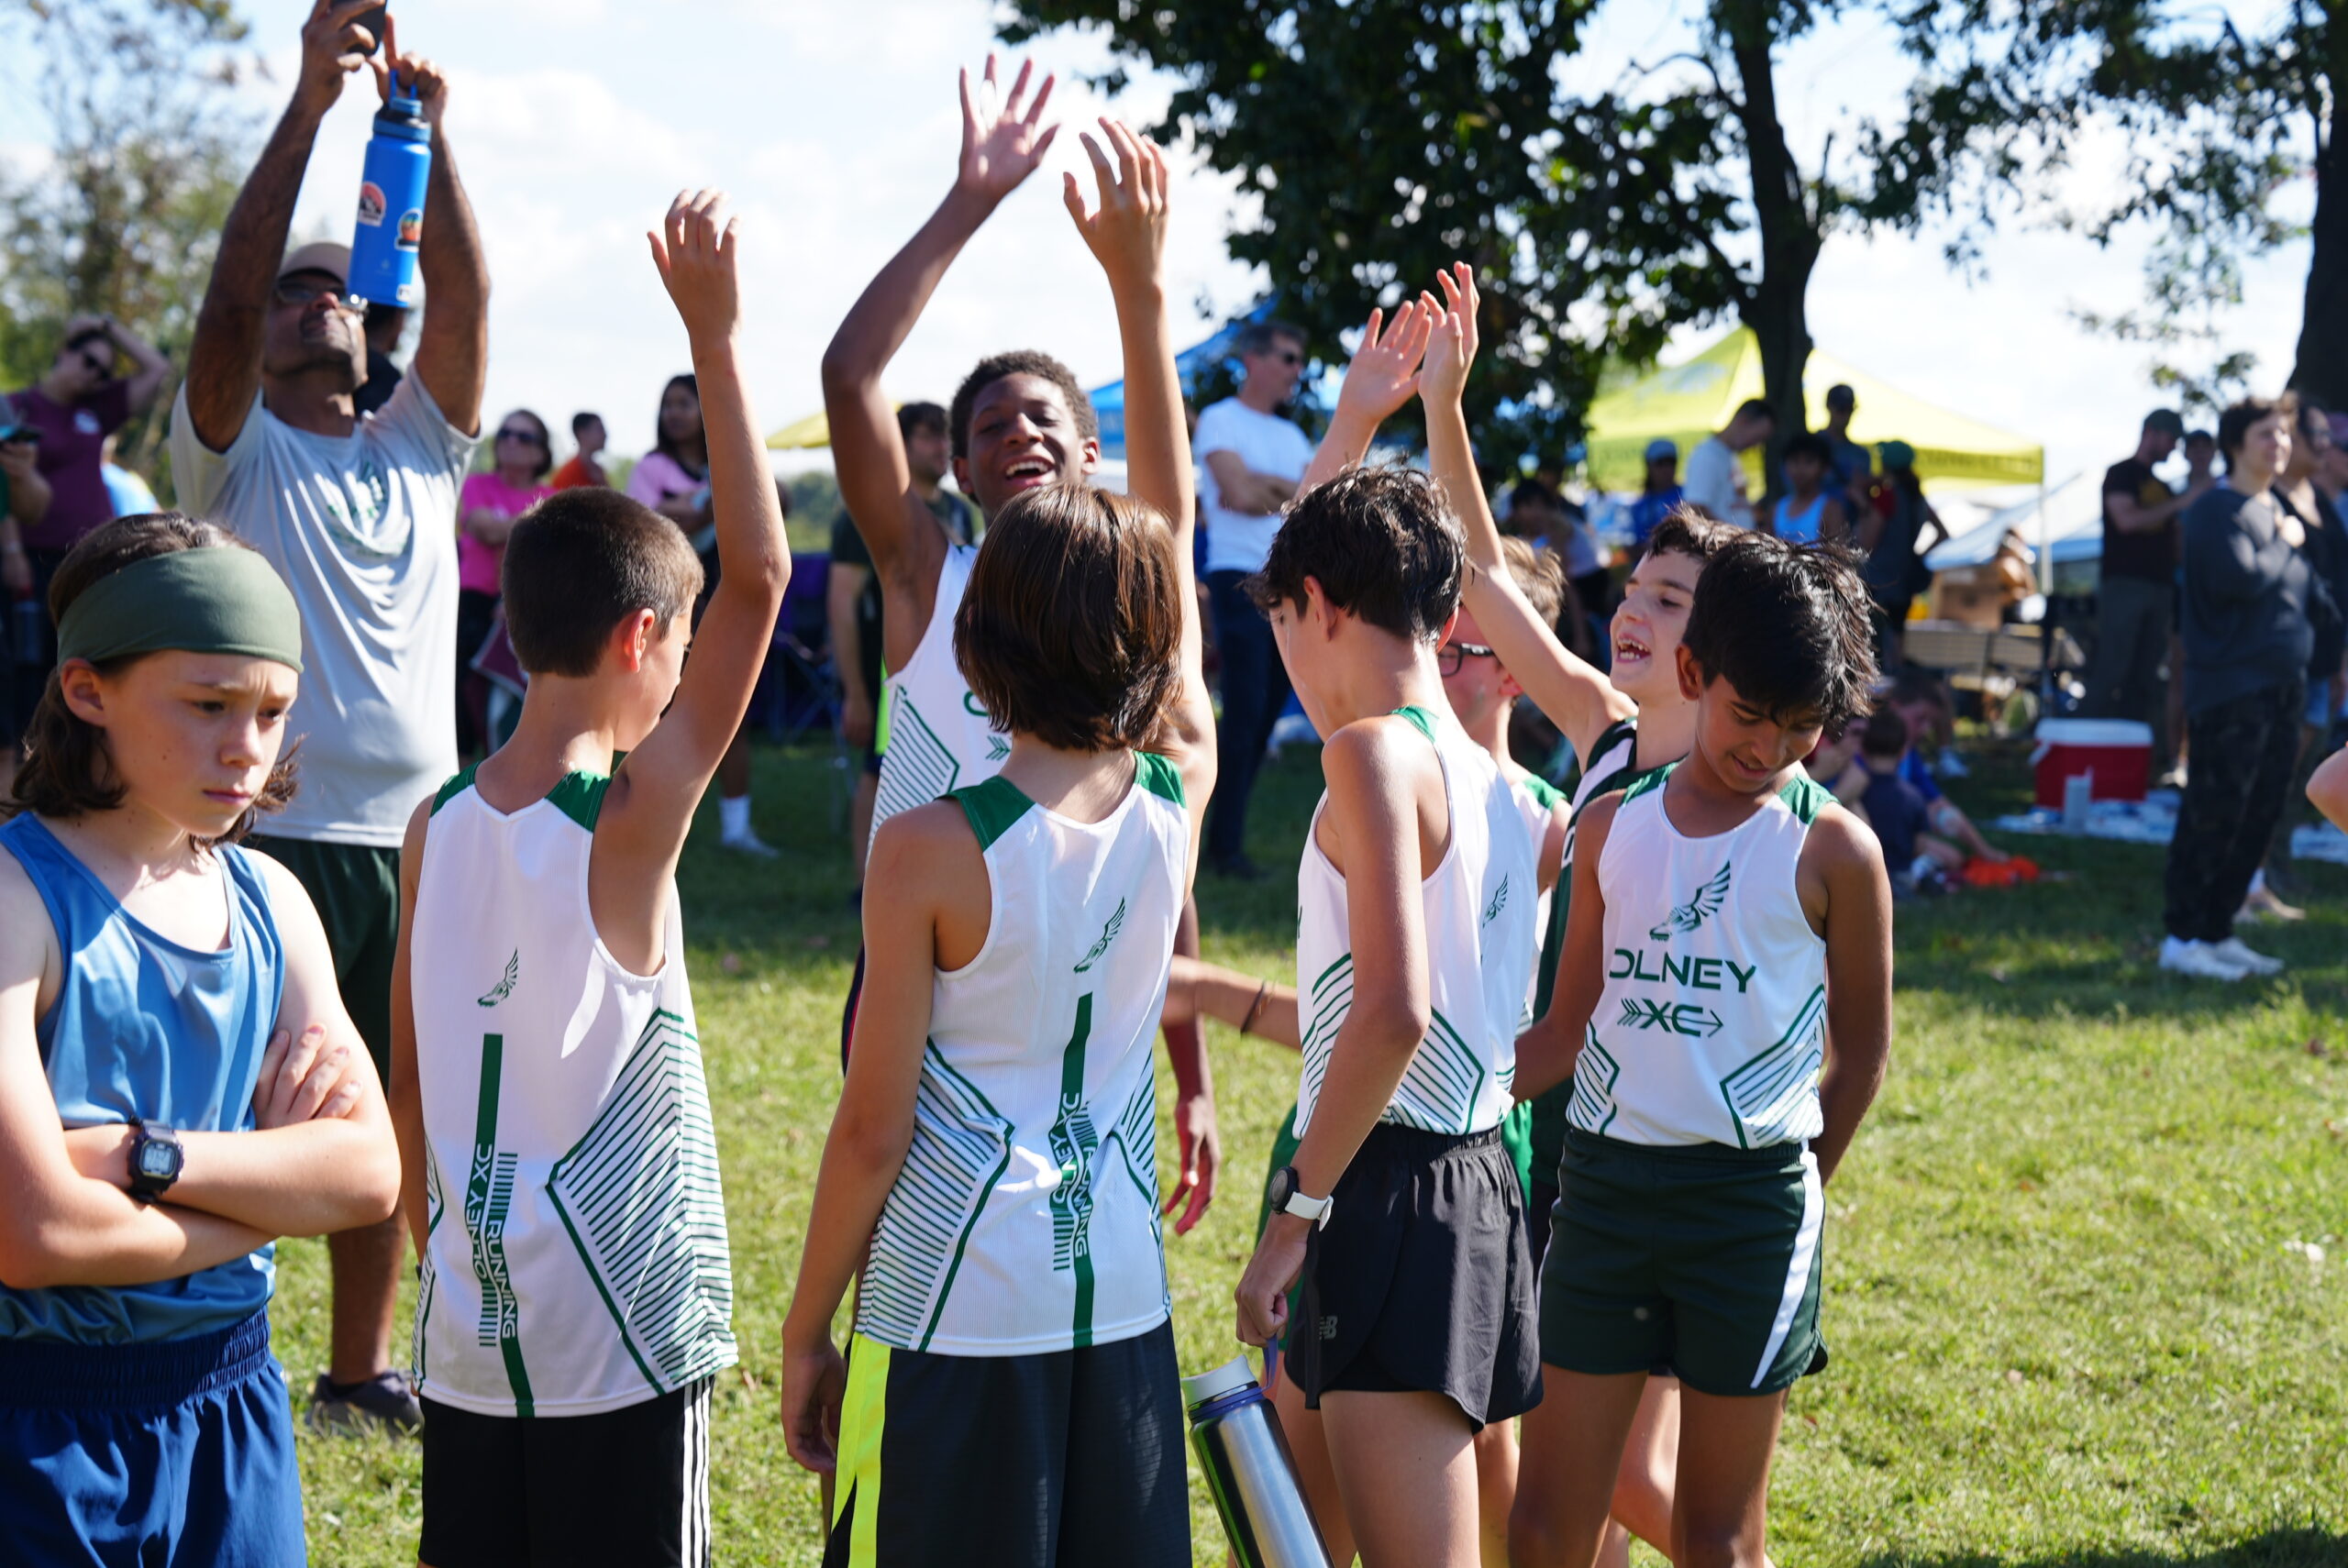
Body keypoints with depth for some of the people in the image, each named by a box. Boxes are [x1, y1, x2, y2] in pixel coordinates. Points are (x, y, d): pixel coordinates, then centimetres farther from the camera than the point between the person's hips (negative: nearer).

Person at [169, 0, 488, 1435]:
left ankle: (361, 1370, 26)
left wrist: (435, 129, -11)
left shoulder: (420, 445, 13)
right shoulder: (236, 453, 1)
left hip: (417, 830, 5)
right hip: (285, 830, -5)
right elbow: (226, 294, -14)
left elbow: (464, 303, 0)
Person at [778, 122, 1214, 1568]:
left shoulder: (927, 853, -14)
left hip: (952, 1312, -4)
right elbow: (1176, 527, 9)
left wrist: (807, 1327, 3)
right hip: (1123, 1303, 4)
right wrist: (1141, 279, 14)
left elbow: (873, 1128, -10)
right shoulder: (1181, 796, -3)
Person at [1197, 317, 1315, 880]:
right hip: (1239, 577, -7)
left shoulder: (1291, 434, 20)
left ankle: (1223, 835, 14)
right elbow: (1240, 493, -15)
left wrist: (1266, 486, -8)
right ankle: (1227, 847, -8)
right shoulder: (1220, 419, -2)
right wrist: (1296, 495, 0)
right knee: (1245, 712, -11)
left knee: (1265, 712, 7)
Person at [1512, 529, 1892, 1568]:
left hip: (1751, 1199, -3)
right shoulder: (1615, 827, 7)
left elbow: (1861, 1048, 7)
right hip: (1603, 1180, 3)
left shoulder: (1832, 850, -4)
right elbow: (1568, 1033, 13)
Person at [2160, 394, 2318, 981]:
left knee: (2258, 817, 10)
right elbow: (2241, 577, -23)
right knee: (2214, 816, -8)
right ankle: (2182, 938, -2)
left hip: (2281, 686, 9)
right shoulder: (2218, 509, -9)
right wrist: (2285, 543, -9)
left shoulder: (2278, 510, 18)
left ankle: (2216, 931, 18)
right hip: (2230, 687, -9)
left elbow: (2309, 590, 23)